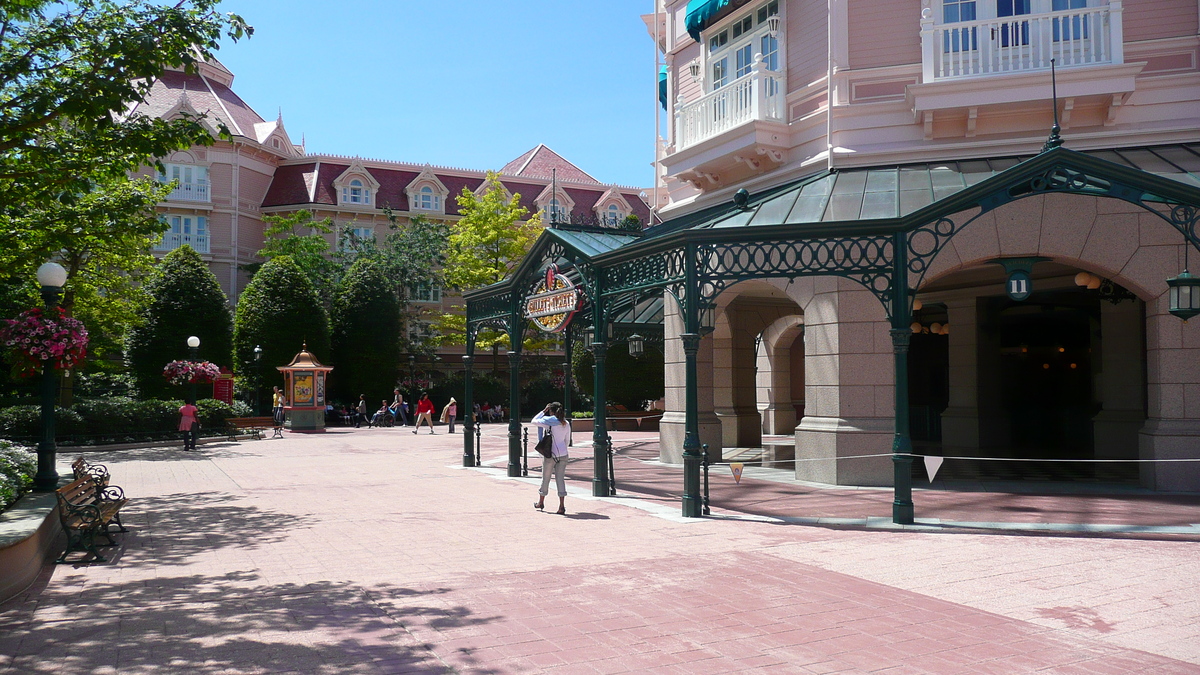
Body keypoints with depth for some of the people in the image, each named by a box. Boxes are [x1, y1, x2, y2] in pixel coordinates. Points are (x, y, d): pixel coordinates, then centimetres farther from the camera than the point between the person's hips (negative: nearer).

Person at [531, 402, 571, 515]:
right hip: (563, 454, 4)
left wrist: (543, 411, 7)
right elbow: (567, 441, 11)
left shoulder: (549, 422, -10)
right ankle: (562, 506, -3)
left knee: (545, 478, 12)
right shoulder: (566, 424, 4)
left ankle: (541, 502, 30)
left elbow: (533, 421, 3)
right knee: (560, 478, 5)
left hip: (550, 454, -4)